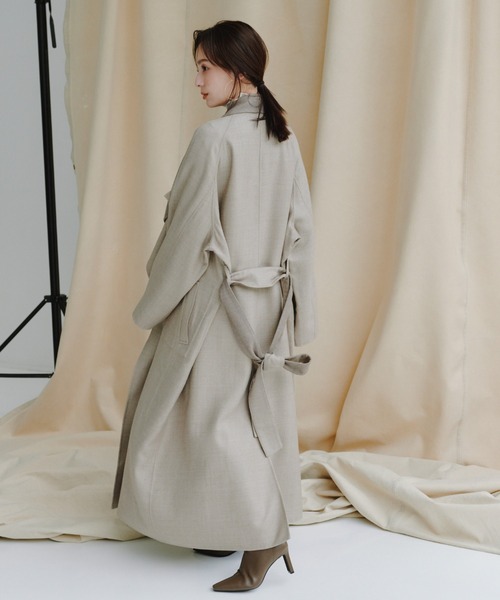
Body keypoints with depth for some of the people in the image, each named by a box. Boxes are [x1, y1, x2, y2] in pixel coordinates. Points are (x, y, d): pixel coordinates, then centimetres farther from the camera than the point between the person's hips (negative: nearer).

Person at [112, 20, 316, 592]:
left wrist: (153, 303, -4)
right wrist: (296, 310, 13)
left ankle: (262, 532, 3)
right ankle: (268, 525, 27)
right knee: (259, 413, 15)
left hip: (217, 302, -7)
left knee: (208, 413, 5)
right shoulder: (284, 138, 4)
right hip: (269, 302, 7)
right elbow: (301, 228, 6)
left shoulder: (214, 138, -18)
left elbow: (188, 233, -16)